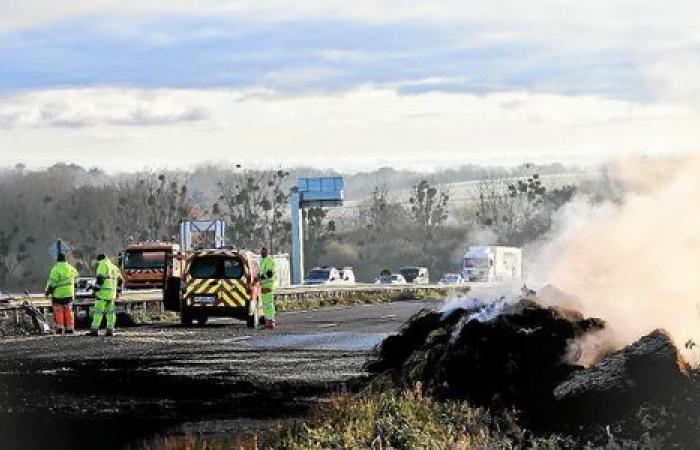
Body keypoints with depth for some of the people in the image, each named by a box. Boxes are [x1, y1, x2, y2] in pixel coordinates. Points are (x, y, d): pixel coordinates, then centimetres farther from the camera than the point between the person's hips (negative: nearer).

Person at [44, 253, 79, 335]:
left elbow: (52, 283, -14)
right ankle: (69, 329, 9)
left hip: (58, 294, -5)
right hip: (69, 294, 5)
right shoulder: (71, 268, 6)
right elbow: (75, 278, 22)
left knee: (58, 311, 0)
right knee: (68, 311, 10)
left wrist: (47, 293, -4)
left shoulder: (55, 269, -12)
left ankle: (60, 328, -6)